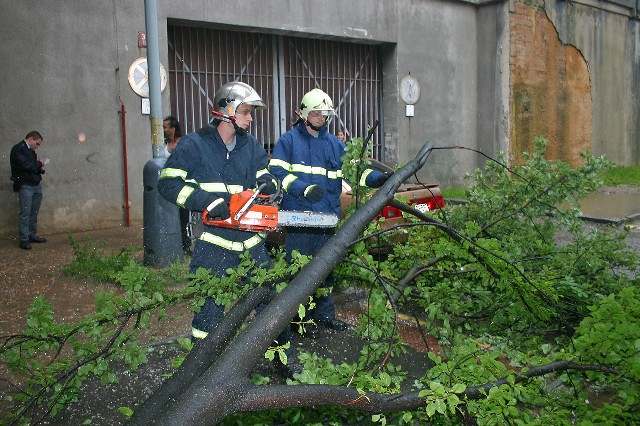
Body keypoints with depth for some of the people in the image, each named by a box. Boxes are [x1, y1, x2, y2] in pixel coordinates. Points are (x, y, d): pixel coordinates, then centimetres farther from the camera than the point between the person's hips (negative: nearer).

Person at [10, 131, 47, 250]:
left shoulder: (31, 150, 18)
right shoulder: (18, 149, -10)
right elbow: (26, 165, -20)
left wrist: (40, 168, -3)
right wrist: (39, 164, -2)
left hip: (36, 185, 8)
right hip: (25, 185, -8)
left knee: (34, 213, 12)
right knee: (25, 214, -5)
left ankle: (32, 235, 21)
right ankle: (24, 240, 0)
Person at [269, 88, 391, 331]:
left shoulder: (335, 144, 15)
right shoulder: (289, 140, 1)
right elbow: (277, 171, -10)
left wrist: (377, 178, -9)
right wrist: (303, 189, -22)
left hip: (327, 217, 5)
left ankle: (324, 314, 26)